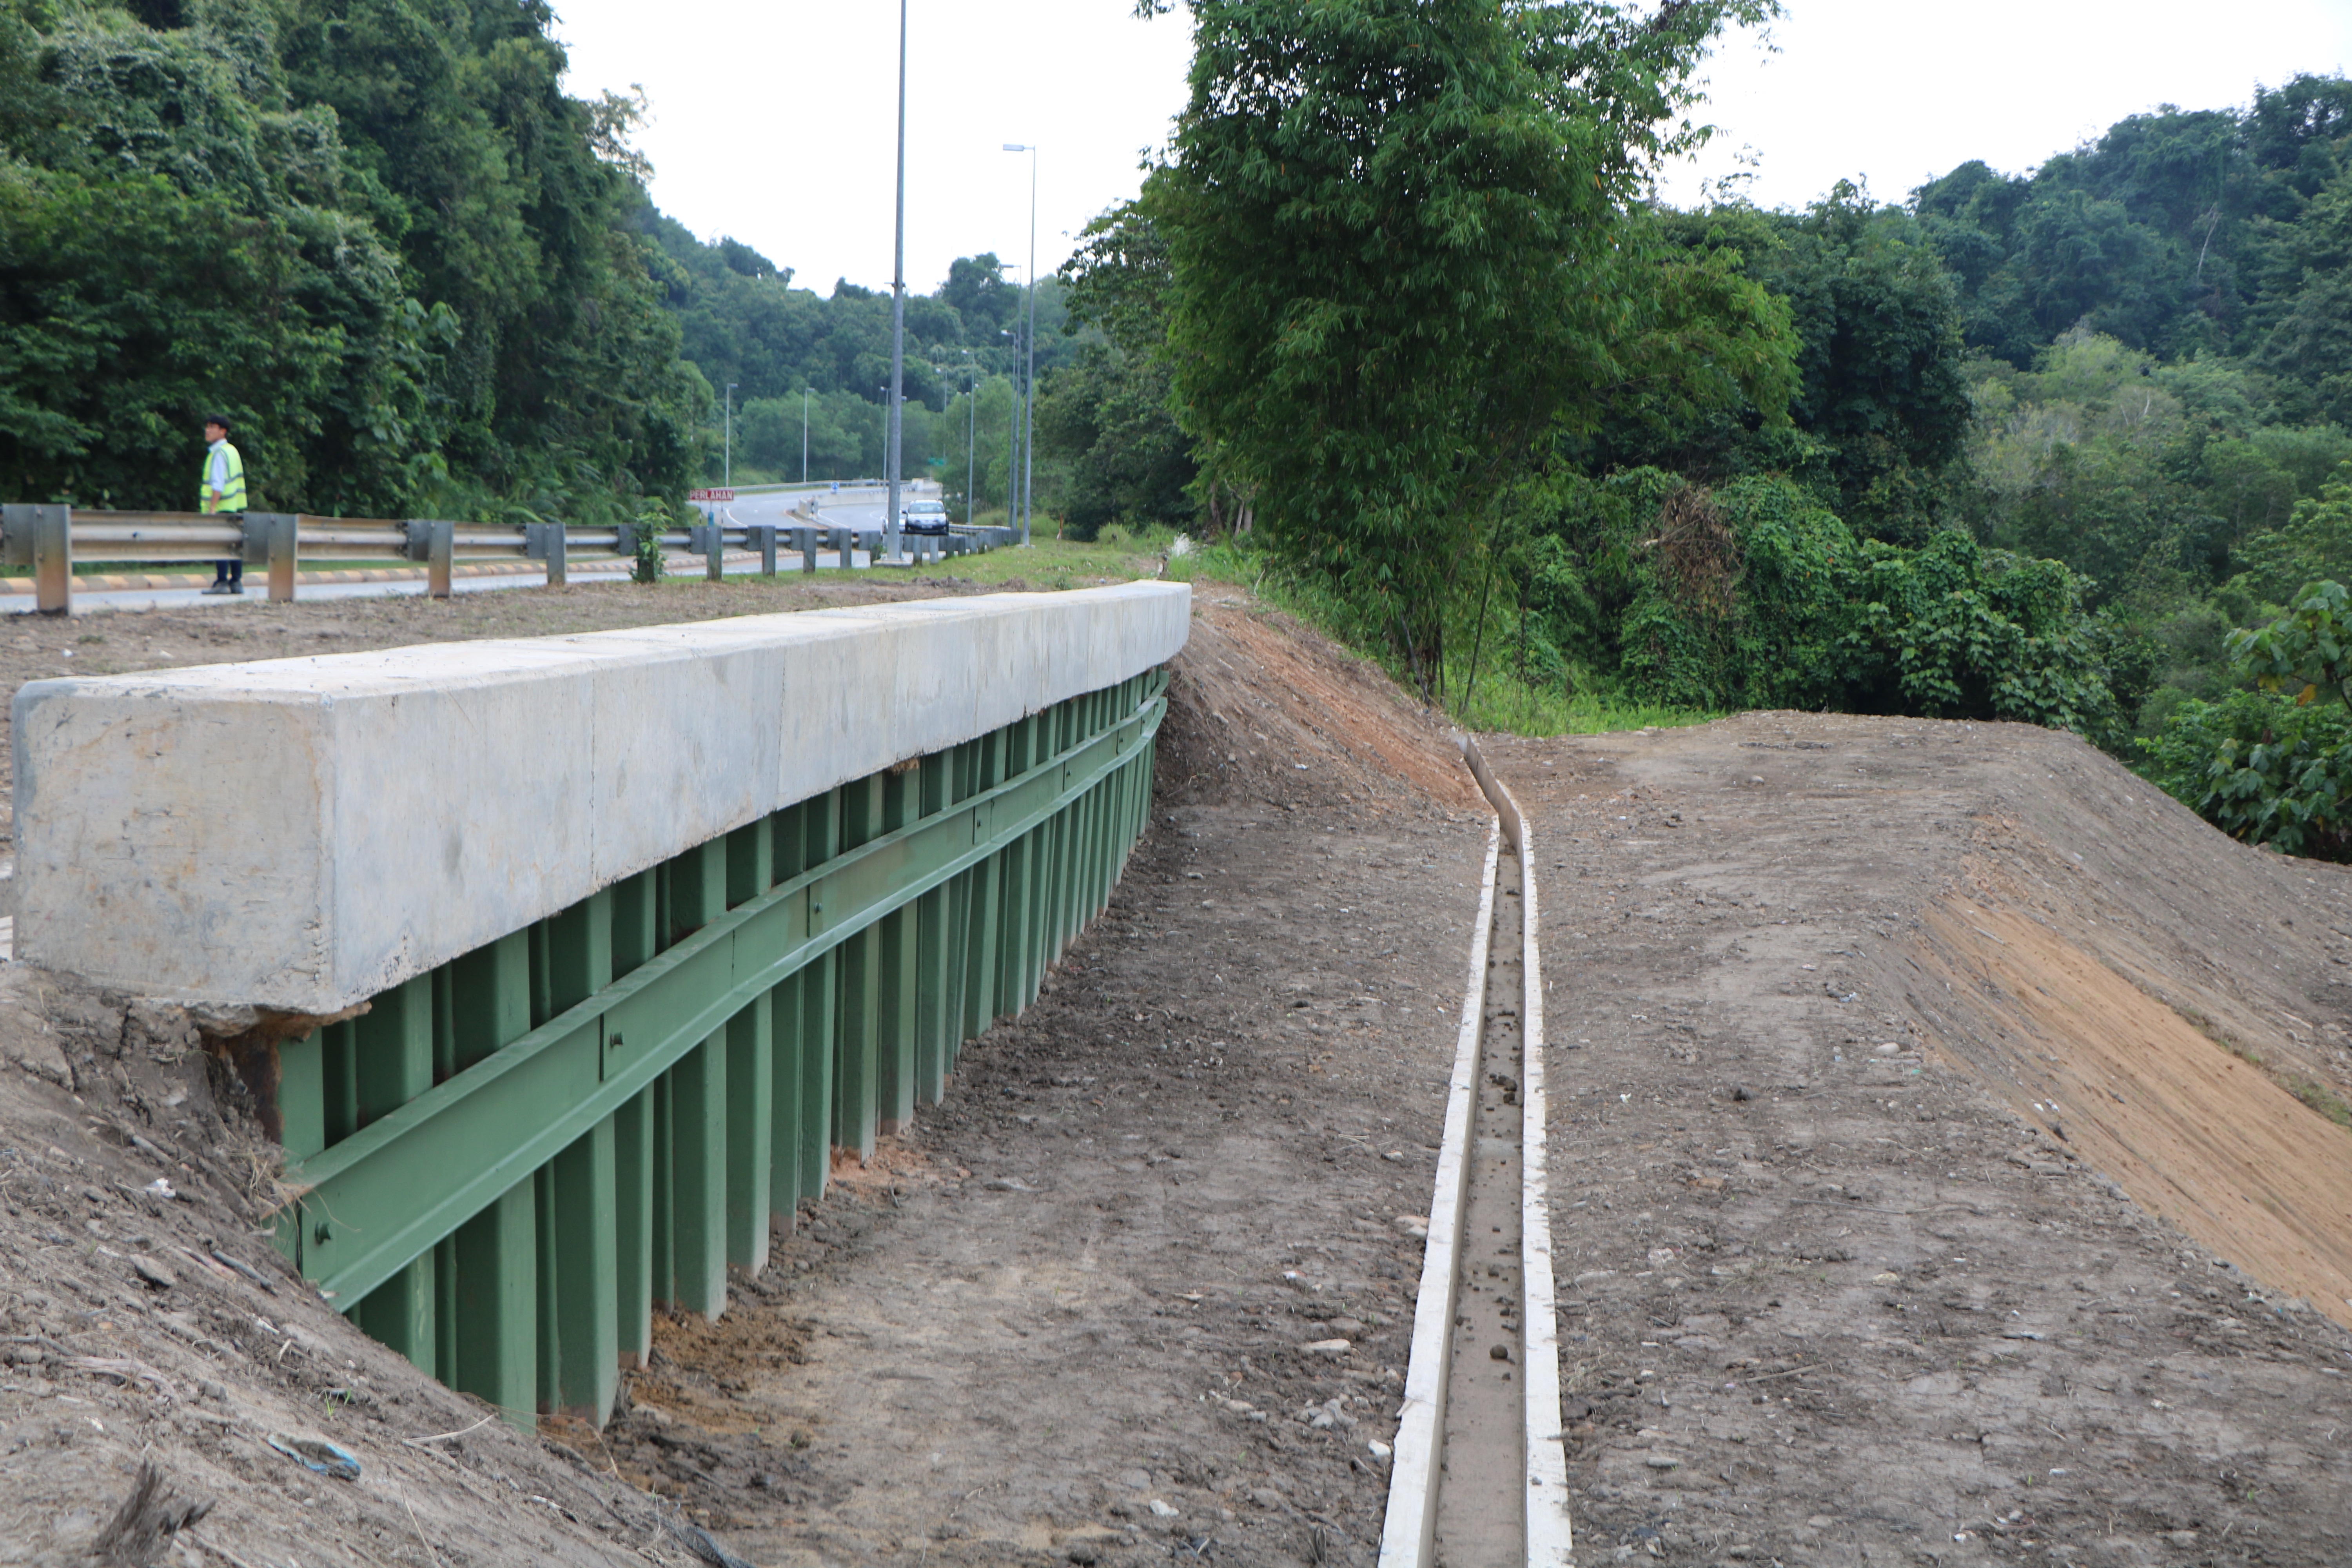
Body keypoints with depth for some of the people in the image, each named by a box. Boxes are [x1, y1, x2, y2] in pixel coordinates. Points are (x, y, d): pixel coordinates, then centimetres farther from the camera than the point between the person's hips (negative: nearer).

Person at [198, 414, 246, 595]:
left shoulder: (219, 453, -11)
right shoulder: (232, 450, 17)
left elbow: (218, 485, -19)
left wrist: (212, 508, -21)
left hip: (221, 510, -9)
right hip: (236, 508, 9)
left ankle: (221, 582, -11)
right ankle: (236, 582, 11)